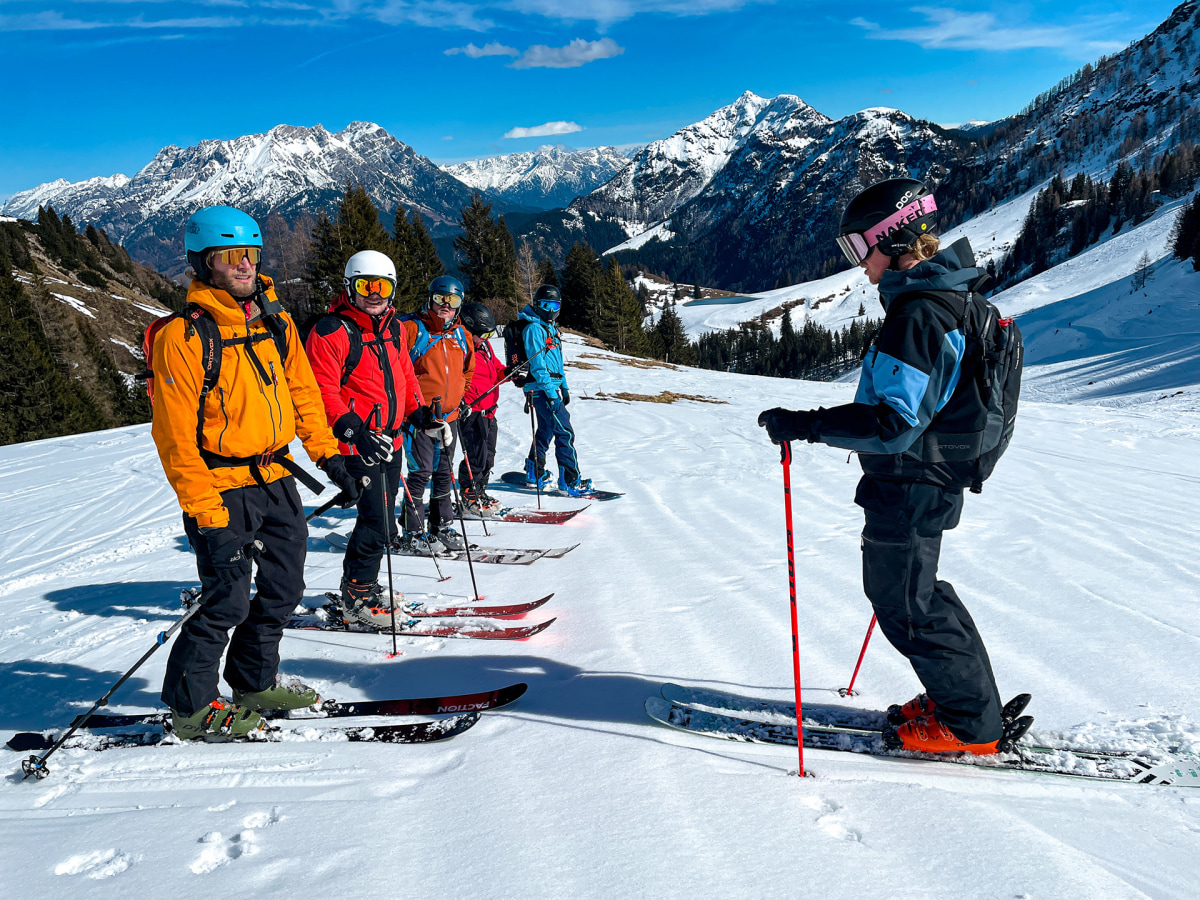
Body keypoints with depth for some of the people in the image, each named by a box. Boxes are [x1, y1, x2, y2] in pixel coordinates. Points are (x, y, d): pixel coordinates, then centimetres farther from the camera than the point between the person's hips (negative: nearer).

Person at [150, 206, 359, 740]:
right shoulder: (183, 337, -14)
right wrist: (203, 510, -17)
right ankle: (190, 707, 18)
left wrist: (327, 454, 11)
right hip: (223, 490, -7)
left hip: (277, 480, 7)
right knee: (228, 603, -2)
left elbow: (302, 391, 15)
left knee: (283, 590, 14)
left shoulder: (274, 322, 7)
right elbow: (176, 436, -15)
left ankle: (254, 684, 34)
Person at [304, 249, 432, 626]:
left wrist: (419, 411, 9)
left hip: (390, 441, 8)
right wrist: (354, 430, -29)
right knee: (380, 524, -9)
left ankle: (361, 586, 34)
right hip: (356, 445, -8)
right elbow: (322, 392, -19)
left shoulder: (393, 327, 11)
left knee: (379, 518, 17)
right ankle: (356, 599, 8)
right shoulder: (331, 332, -14)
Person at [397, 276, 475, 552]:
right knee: (421, 473, -7)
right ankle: (413, 534, 2)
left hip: (448, 416, 6)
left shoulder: (461, 335, 11)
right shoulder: (411, 328, -8)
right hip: (418, 416, -6)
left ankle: (442, 527, 24)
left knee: (444, 474, 13)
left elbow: (467, 370, 26)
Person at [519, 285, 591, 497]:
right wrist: (551, 392, -22)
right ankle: (570, 480, -9)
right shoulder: (533, 328, -12)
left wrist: (564, 387, 21)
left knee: (546, 429, 17)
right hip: (541, 389, -10)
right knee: (564, 432, -11)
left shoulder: (550, 328, 18)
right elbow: (537, 364, -19)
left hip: (551, 386, 10)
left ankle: (534, 473, 28)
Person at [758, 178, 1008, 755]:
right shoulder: (944, 299, 9)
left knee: (904, 604, 4)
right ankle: (965, 694, 34)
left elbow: (893, 422, -29)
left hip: (910, 489, -10)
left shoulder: (916, 314, -24)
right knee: (914, 590, 22)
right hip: (929, 478, 10)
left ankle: (970, 724, 19)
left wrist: (805, 425, -28)